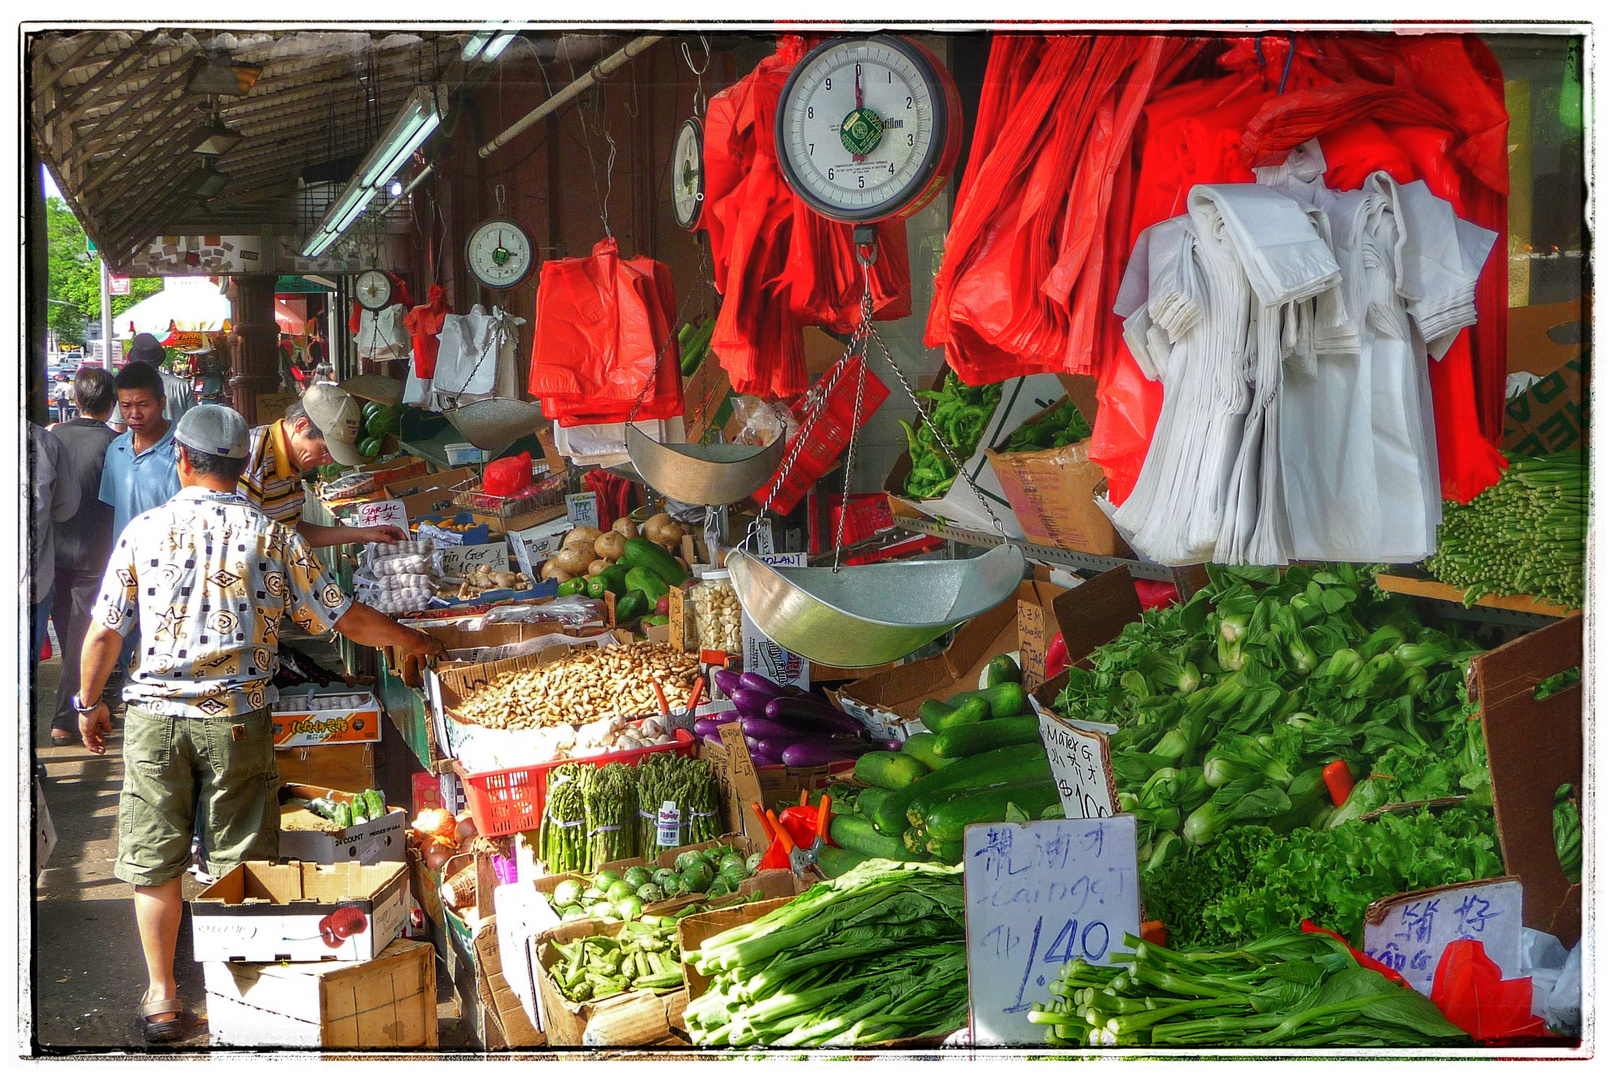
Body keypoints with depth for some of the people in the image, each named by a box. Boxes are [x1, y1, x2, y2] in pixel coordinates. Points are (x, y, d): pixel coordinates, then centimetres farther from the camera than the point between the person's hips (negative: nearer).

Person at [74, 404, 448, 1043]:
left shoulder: (144, 530, -2)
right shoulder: (271, 536, -2)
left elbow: (104, 634, 1)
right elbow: (346, 620, 0)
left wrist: (89, 703, 17)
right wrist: (412, 640, 16)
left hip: (154, 716, 0)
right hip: (237, 720, 0)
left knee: (154, 860, 11)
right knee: (241, 863, 9)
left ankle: (162, 997, 18)